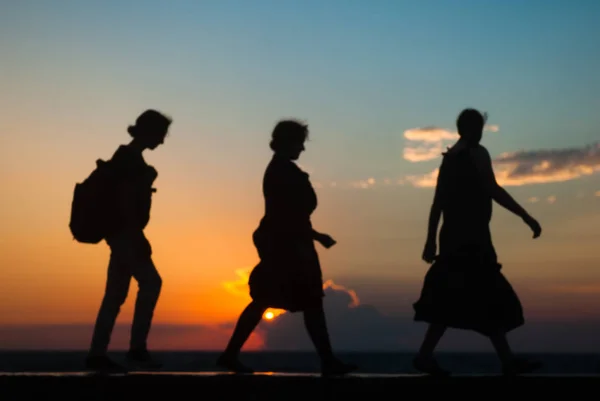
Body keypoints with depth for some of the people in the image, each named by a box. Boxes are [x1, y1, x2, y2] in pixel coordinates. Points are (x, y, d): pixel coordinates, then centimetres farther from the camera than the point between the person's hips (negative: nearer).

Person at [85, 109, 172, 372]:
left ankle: (97, 354, 7)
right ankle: (137, 347, -13)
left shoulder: (128, 157, 18)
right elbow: (126, 201, -19)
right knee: (150, 282, -13)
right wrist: (138, 238, -22)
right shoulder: (130, 157, -11)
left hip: (121, 234, 10)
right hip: (126, 233, -10)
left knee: (116, 294, 7)